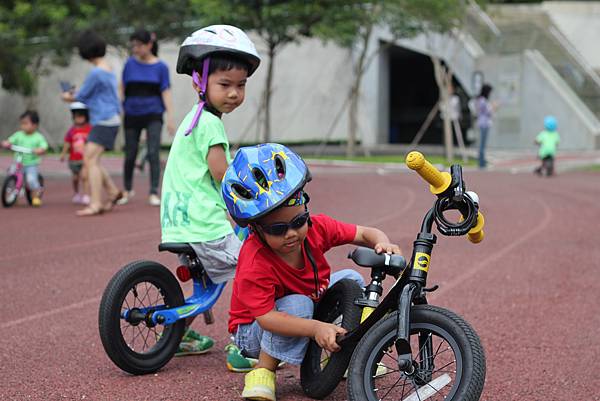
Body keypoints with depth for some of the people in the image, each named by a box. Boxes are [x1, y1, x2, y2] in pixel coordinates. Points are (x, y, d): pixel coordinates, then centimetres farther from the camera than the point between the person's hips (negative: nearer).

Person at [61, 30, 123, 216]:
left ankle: (95, 204, -18)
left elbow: (82, 96, -6)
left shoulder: (96, 73, -16)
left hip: (104, 121, -10)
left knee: (91, 160, -14)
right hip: (110, 119, 10)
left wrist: (70, 97, 14)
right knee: (89, 158, 14)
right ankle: (113, 192, 18)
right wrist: (75, 96, 18)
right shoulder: (108, 69, 13)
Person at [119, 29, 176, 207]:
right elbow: (122, 89, 7)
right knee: (130, 155, 9)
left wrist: (170, 118, -9)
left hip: (153, 114, -2)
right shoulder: (130, 64, 2)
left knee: (153, 153, -10)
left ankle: (154, 193, -5)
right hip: (132, 115, 2)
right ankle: (127, 190, 27)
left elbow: (166, 92, -4)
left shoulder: (160, 67, -3)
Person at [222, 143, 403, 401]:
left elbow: (365, 234, -9)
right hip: (254, 330, -7)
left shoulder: (316, 227, -17)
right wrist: (316, 328, -50)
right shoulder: (255, 264, -35)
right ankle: (263, 371, -18)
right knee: (297, 303, -36)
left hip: (310, 313, 7)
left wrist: (383, 243, -33)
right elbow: (265, 317, -40)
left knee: (351, 280, -5)